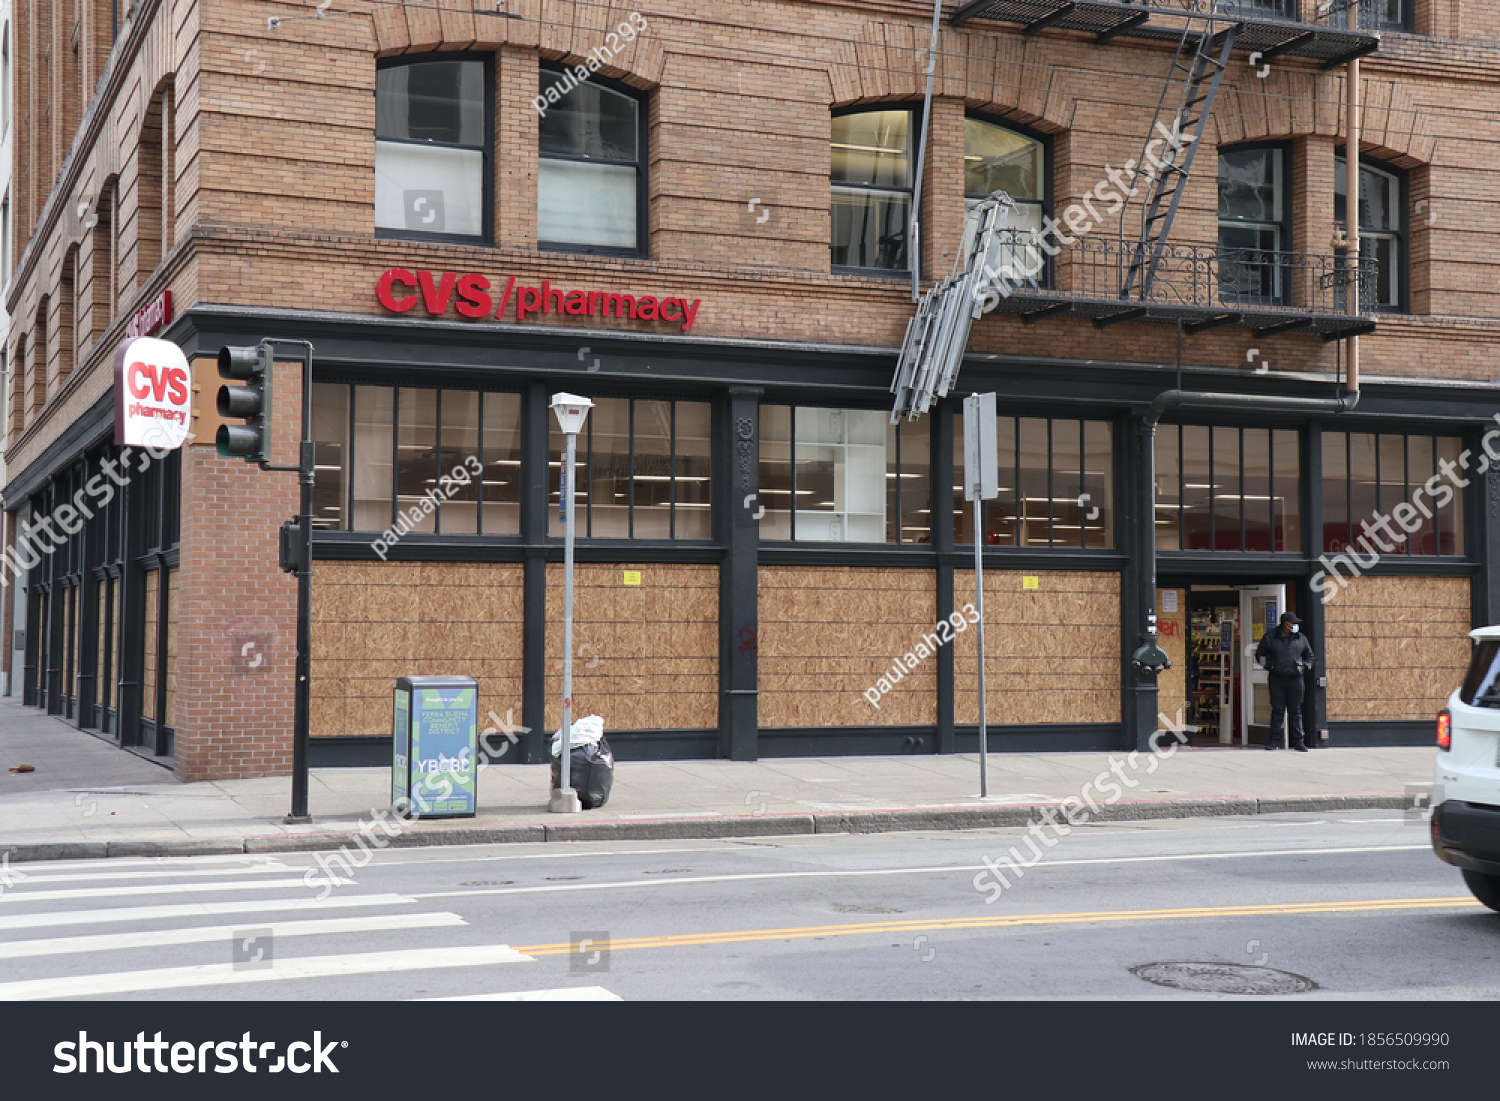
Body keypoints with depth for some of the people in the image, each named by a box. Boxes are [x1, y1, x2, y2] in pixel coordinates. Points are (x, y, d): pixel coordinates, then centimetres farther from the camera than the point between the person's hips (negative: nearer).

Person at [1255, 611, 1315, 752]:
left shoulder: (1301, 639, 11)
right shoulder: (1270, 638, 3)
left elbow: (1309, 655, 24)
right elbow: (1260, 654, 12)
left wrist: (1304, 667, 7)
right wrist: (1268, 666, -1)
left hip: (1295, 679, 2)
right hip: (1277, 679, -2)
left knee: (1296, 711, 4)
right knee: (1277, 711, -1)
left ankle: (1298, 741, 7)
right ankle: (1274, 741, 4)